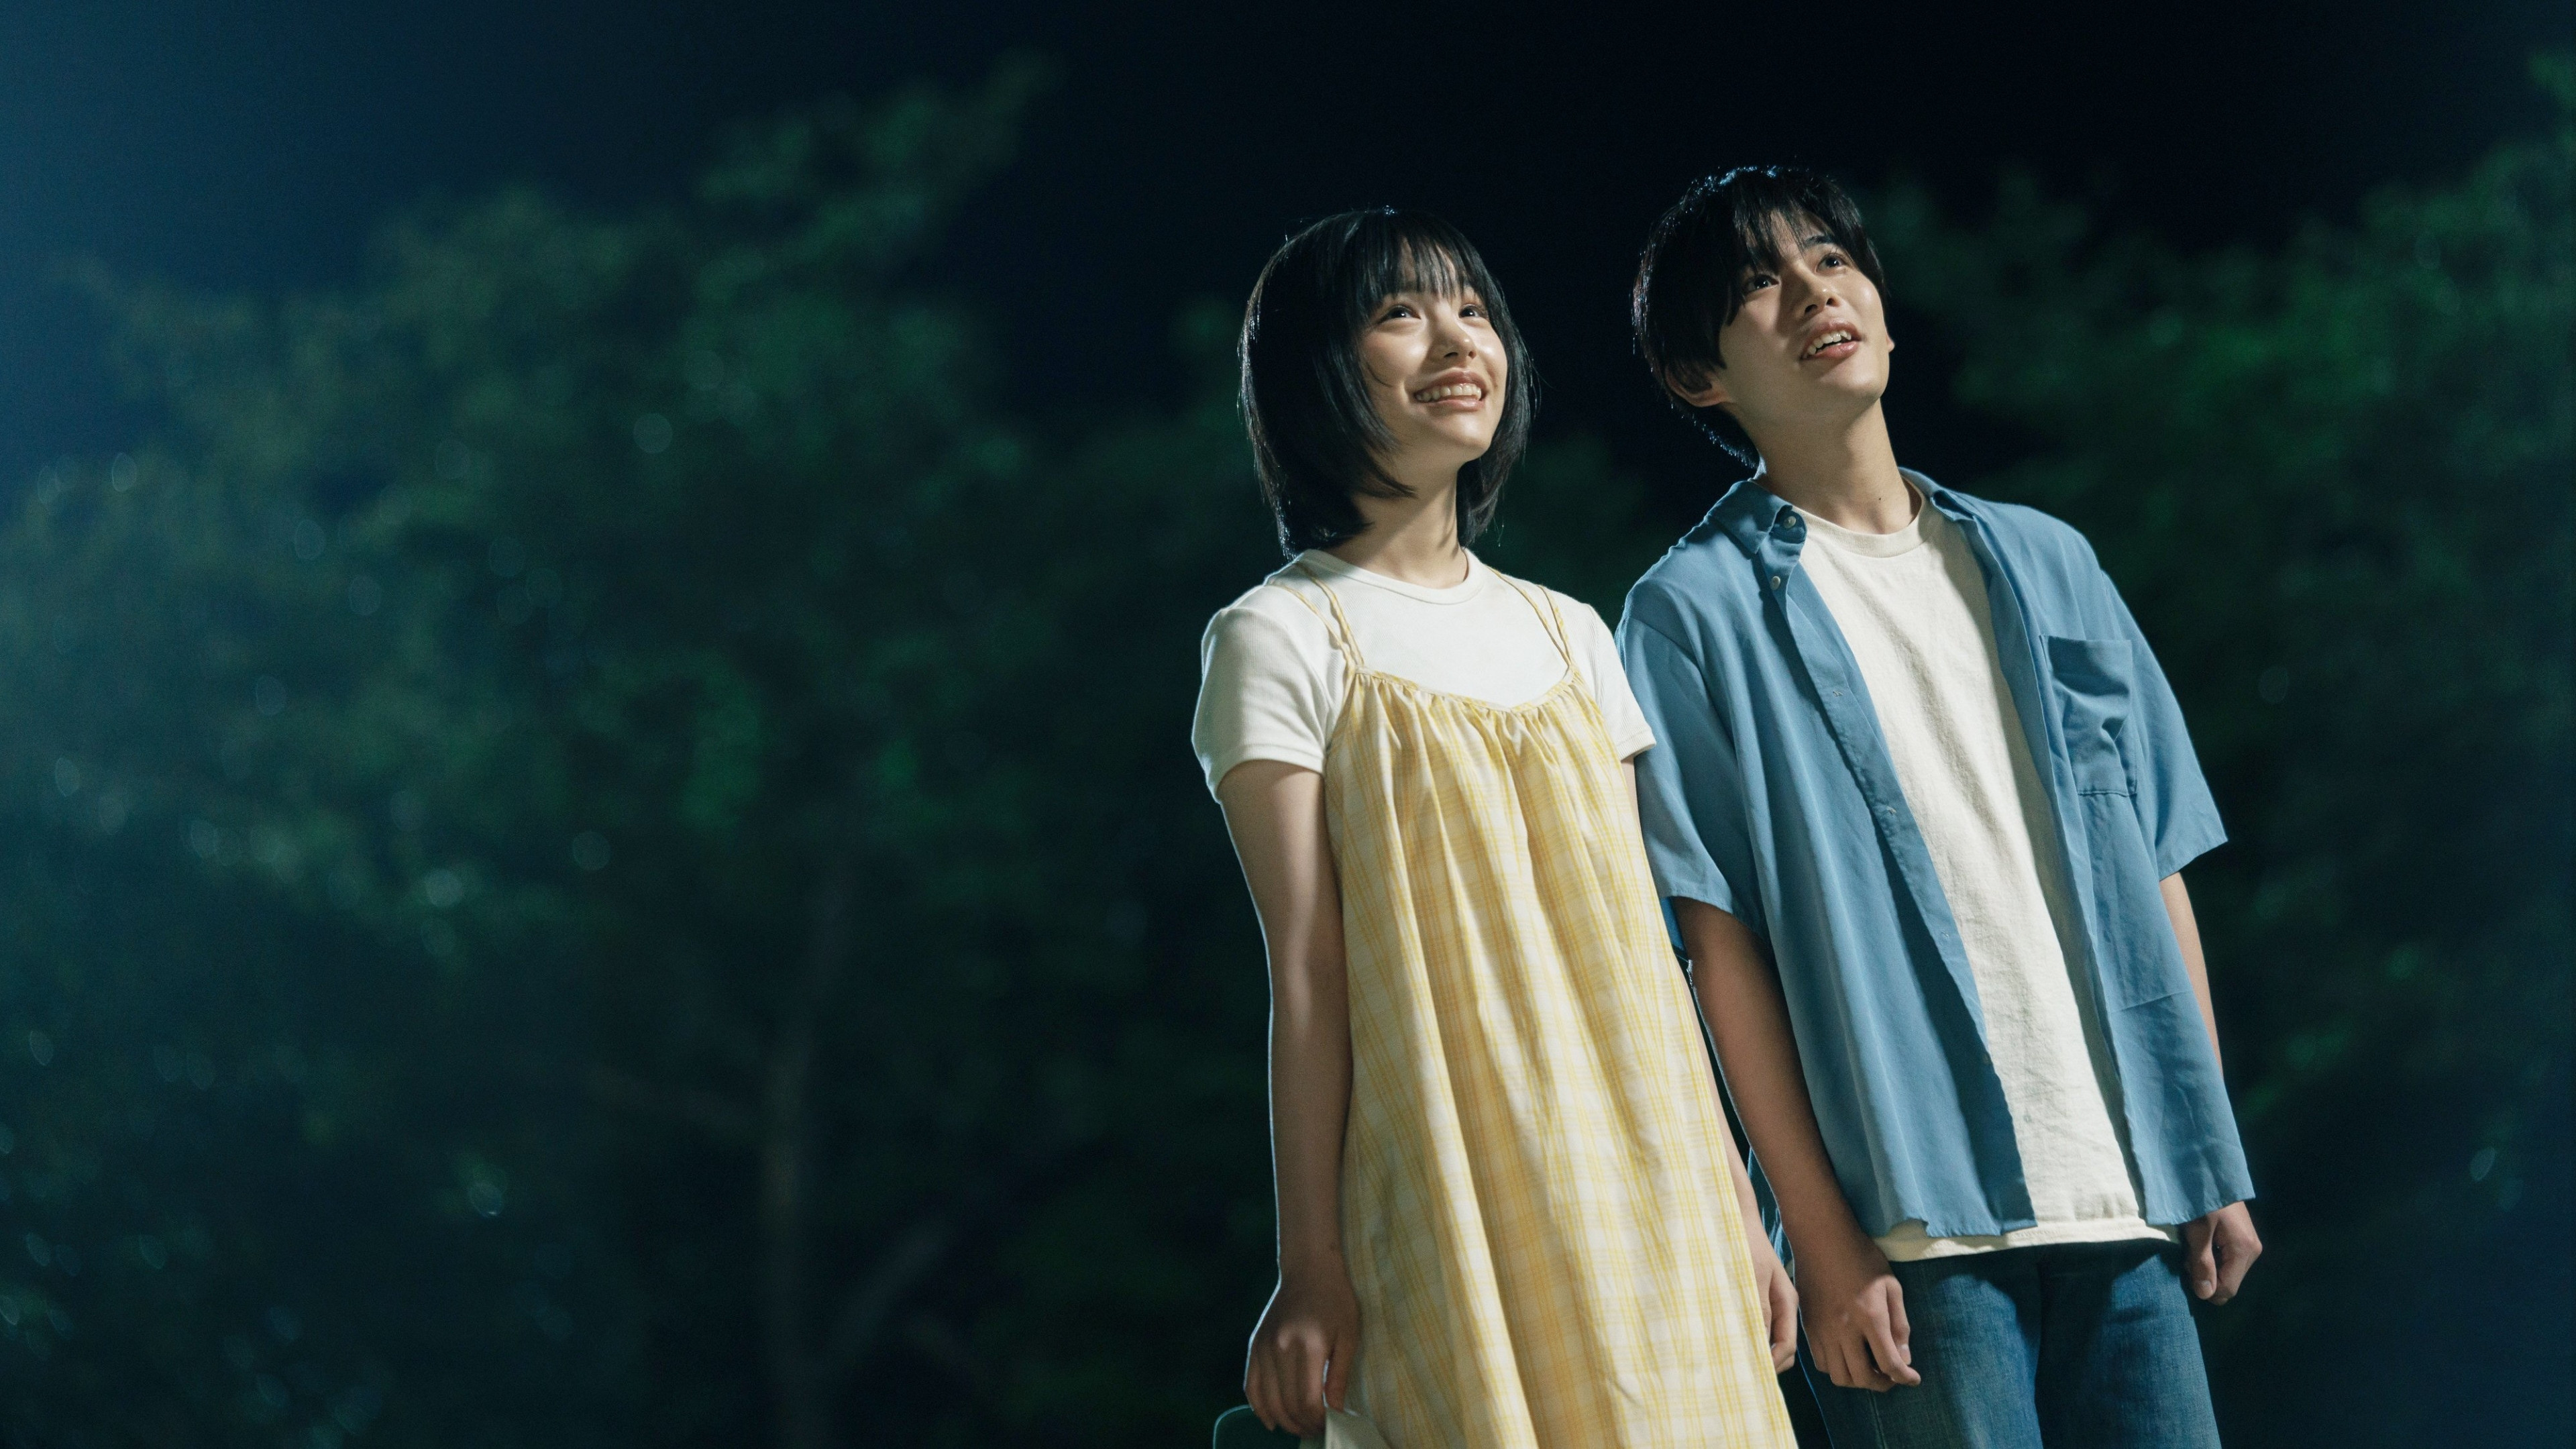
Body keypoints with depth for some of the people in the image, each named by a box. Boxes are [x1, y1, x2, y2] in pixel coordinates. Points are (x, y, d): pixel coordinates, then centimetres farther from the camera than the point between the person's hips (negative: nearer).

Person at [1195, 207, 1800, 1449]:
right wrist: (1312, 1268, -11)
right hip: (1455, 1222, -5)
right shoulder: (1283, 637, 0)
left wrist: (1734, 1206, 11)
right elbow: (1306, 969, -7)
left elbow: (1639, 942, 15)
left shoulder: (1567, 636, 16)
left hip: (1642, 1202, 5)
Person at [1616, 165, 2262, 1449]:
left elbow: (2157, 869, 15)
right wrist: (1820, 1240, -10)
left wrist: (2213, 1163, 8)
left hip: (2127, 1197, 4)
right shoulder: (1694, 613, 0)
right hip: (1913, 1220, -4)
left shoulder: (2043, 562, 15)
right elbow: (1719, 942, -5)